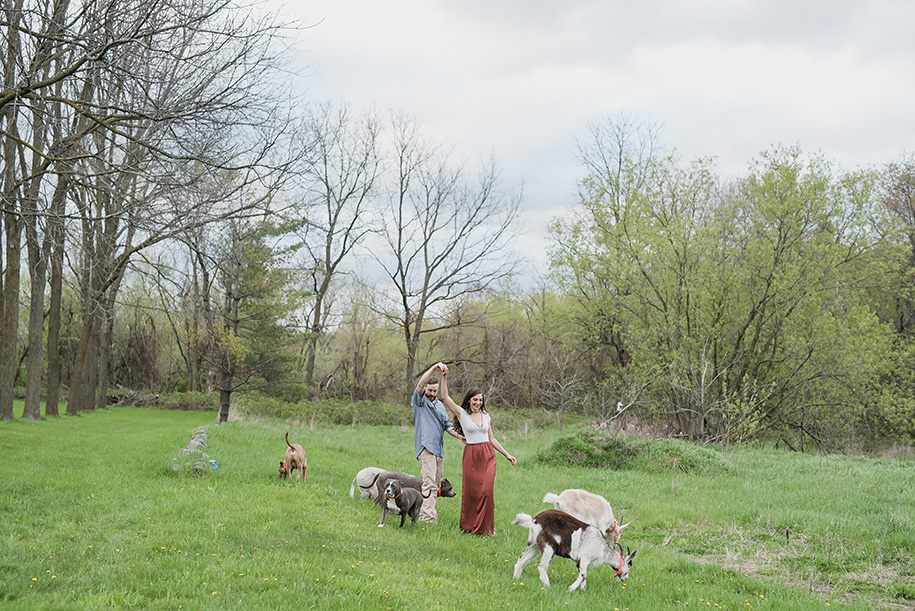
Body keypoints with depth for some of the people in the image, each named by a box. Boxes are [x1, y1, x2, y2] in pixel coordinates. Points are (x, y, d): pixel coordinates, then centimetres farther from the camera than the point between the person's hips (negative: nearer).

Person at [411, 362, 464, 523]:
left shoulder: (440, 405, 23)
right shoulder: (419, 401, 3)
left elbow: (447, 425, 20)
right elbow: (420, 384, -14)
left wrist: (459, 436, 1)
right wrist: (434, 368, -25)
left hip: (439, 449, 8)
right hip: (425, 447, -8)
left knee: (436, 484, 7)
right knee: (429, 483, -18)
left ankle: (424, 514, 13)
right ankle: (428, 517, -23)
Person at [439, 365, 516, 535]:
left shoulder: (486, 416, 12)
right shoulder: (461, 413, 2)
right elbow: (445, 397, -7)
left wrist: (507, 454, 17)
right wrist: (444, 377, -15)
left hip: (488, 456, 2)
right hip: (471, 456, -2)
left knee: (487, 491, -8)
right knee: (470, 492, 0)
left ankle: (486, 527, 4)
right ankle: (468, 526, 16)